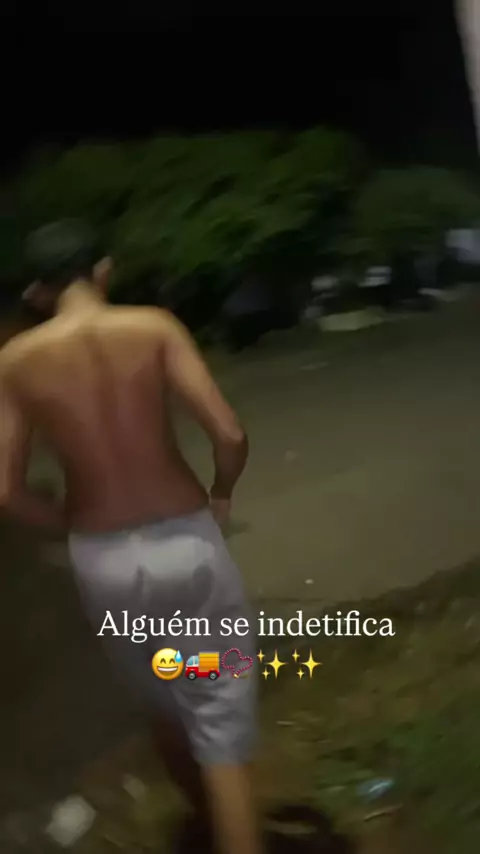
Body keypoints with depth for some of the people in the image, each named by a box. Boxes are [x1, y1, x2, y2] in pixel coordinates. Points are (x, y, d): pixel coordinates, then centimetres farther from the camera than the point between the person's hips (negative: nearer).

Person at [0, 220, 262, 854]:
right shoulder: (154, 328, -8)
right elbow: (230, 436, -15)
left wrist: (74, 525, 12)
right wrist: (222, 494, 5)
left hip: (101, 561, 3)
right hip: (185, 542, -3)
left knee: (164, 707, 28)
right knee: (221, 719, 13)